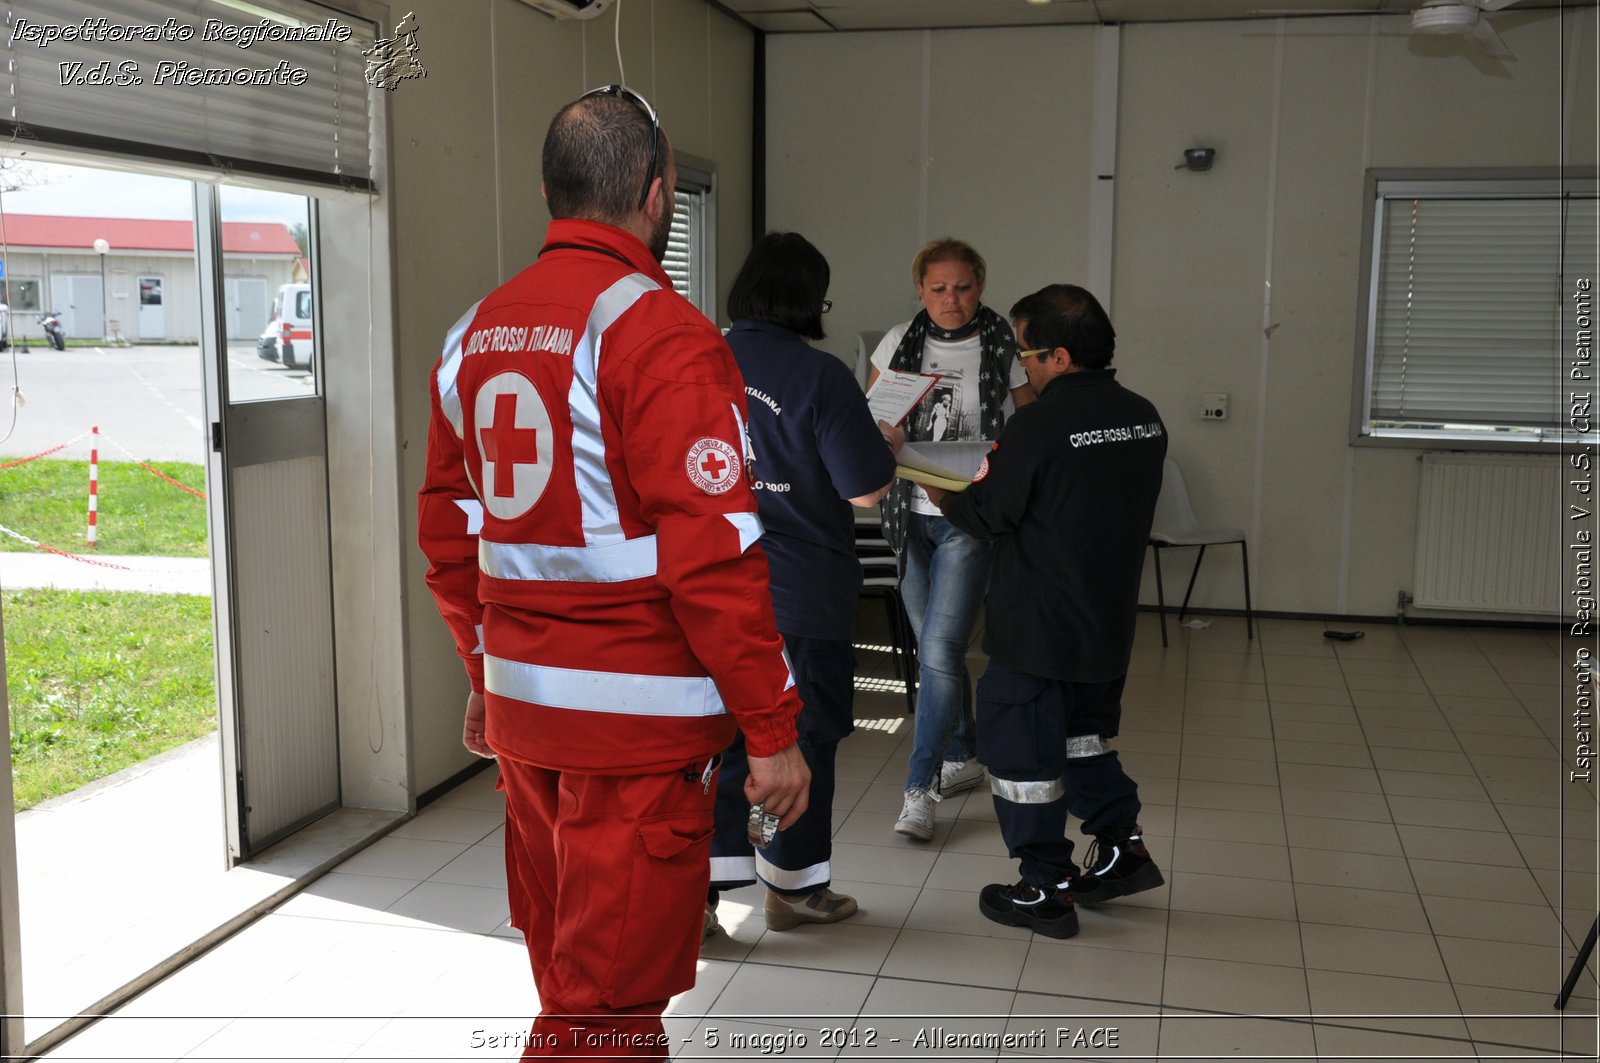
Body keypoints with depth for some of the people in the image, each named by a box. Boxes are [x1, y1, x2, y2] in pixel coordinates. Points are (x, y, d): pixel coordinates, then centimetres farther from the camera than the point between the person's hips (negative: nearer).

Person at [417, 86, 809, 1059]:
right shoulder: (661, 333, -15)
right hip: (638, 721, -8)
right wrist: (774, 728, -13)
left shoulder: (477, 333, 9)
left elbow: (449, 530, 14)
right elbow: (712, 555, -19)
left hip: (521, 707, 8)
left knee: (567, 968, 22)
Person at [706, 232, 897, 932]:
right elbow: (867, 489, -14)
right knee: (805, 737, 11)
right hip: (801, 594, -4)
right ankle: (792, 887, 24)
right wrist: (885, 445, 6)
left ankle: (698, 888, 13)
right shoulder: (819, 376, -16)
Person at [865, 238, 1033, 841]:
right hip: (911, 513, 4)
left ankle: (920, 788, -3)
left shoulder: (1005, 350, -4)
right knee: (935, 647, 13)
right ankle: (960, 759, 32)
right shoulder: (899, 343, 5)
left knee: (940, 649, -12)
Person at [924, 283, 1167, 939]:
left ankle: (1045, 891, 14)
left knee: (1023, 752, 6)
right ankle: (1121, 844, 25)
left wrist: (938, 494, 8)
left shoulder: (1039, 425, -21)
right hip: (1110, 622, 8)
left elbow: (984, 516, -12)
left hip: (1037, 630, -7)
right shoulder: (1144, 417, 2)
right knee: (1083, 735, 26)